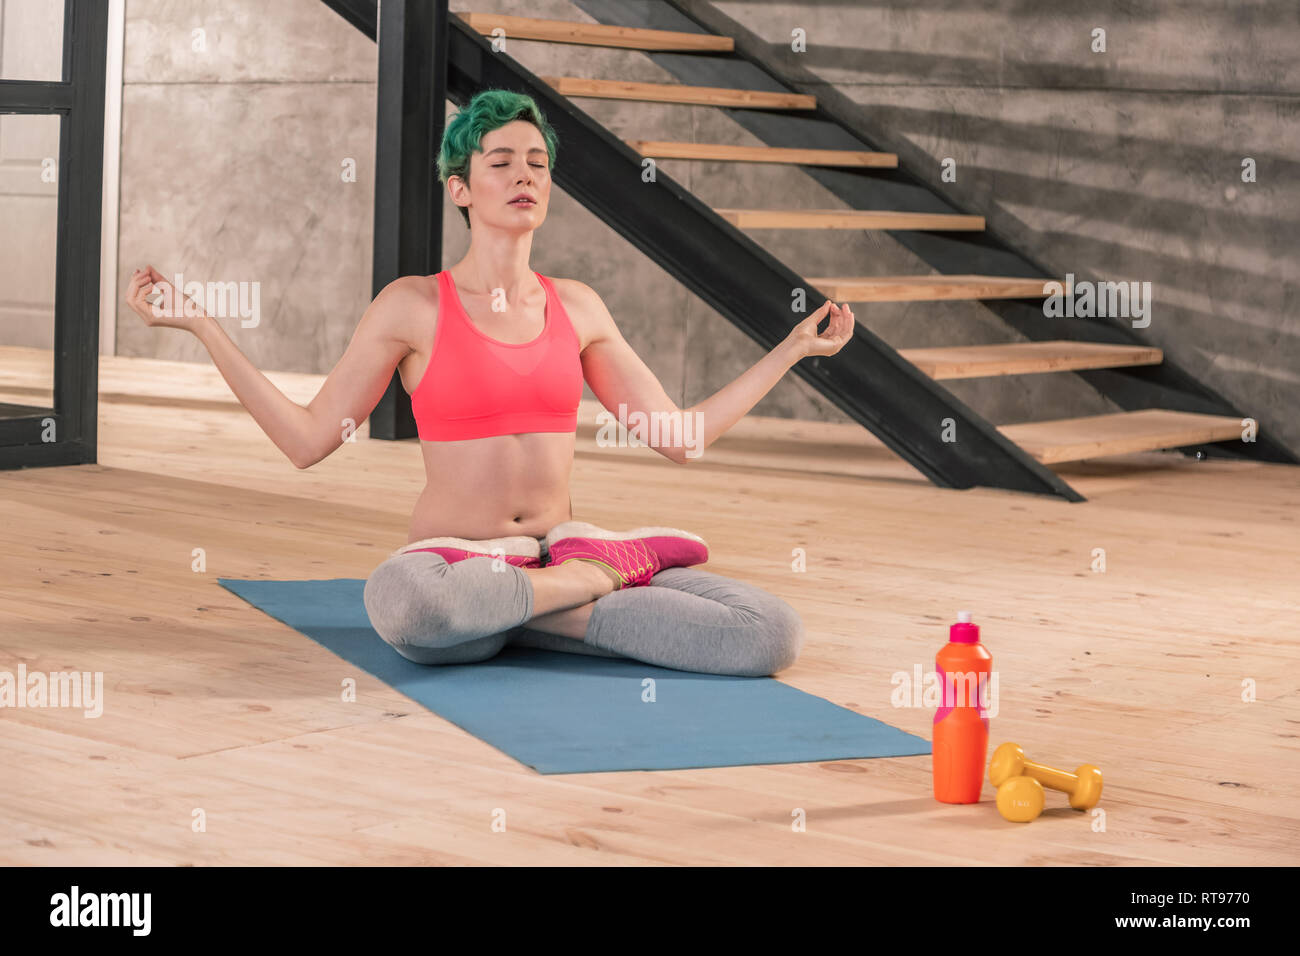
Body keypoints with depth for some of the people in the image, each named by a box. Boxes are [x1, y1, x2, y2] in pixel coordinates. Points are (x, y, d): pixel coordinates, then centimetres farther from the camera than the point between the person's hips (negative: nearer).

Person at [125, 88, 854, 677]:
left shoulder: (577, 307, 11)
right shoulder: (413, 306, 1)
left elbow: (680, 436, 15)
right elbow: (307, 440, 0)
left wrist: (793, 349, 16)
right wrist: (202, 326, -6)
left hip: (562, 557, 2)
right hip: (452, 568, -2)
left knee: (776, 633, -22)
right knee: (401, 602, -45)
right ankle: (601, 577, -19)